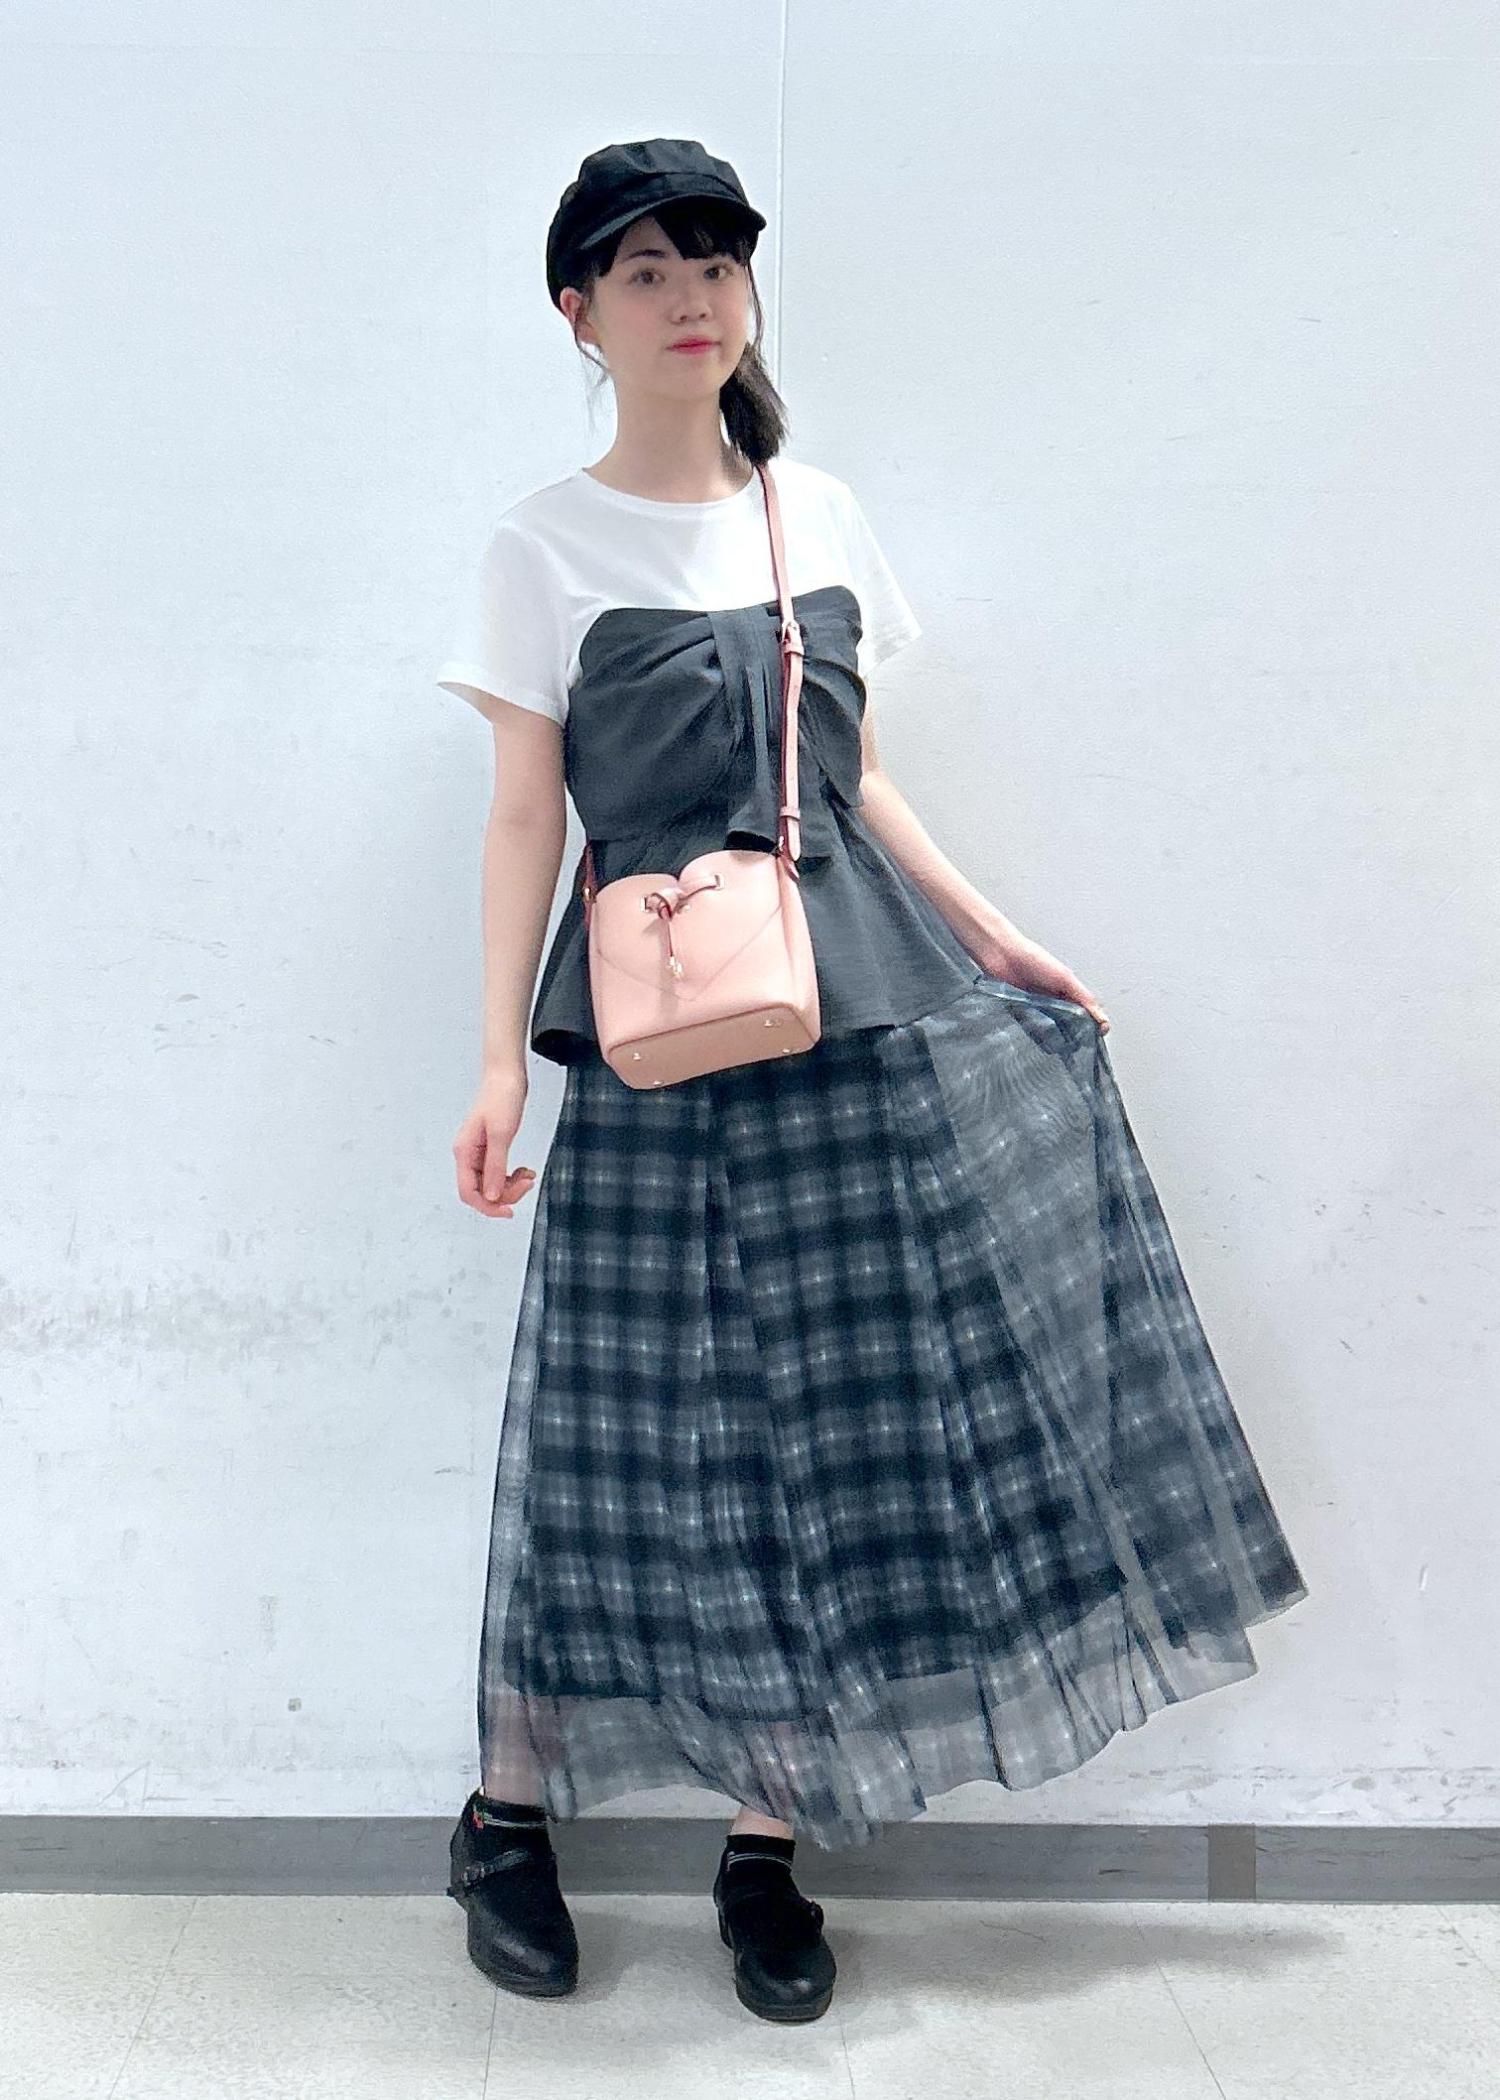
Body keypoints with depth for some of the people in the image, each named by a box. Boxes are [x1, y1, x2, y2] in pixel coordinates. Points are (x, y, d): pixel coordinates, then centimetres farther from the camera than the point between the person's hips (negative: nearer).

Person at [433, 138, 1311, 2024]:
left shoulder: (820, 516, 13)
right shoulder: (546, 546, 1)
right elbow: (527, 819, -2)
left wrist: (995, 942, 13)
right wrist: (501, 1060, -10)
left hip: (862, 1012, 4)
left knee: (842, 1417, 5)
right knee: (648, 1425, 0)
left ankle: (769, 1841, 20)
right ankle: (507, 1817, 22)